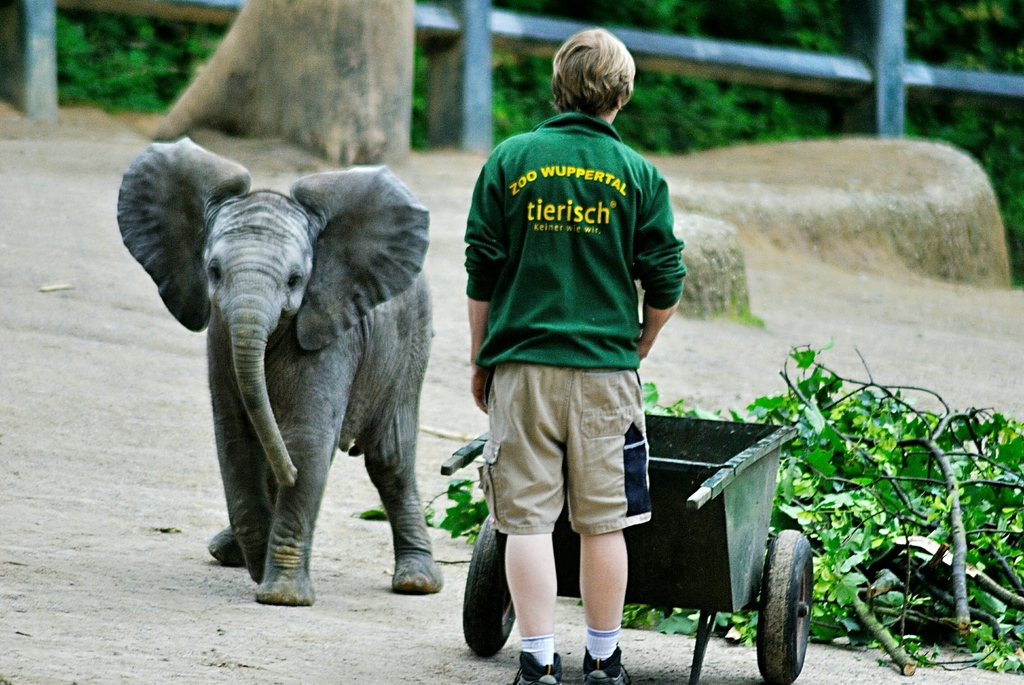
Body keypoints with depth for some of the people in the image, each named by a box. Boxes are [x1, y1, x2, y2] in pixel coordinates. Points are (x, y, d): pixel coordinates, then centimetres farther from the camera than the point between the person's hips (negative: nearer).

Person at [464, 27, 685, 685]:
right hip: (605, 369, 0)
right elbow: (665, 284, 2)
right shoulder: (639, 174, 0)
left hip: (522, 365, 0)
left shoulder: (510, 161, 1)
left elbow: (481, 273, 2)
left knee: (528, 518, 2)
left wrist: (480, 361, 12)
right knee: (603, 524, 7)